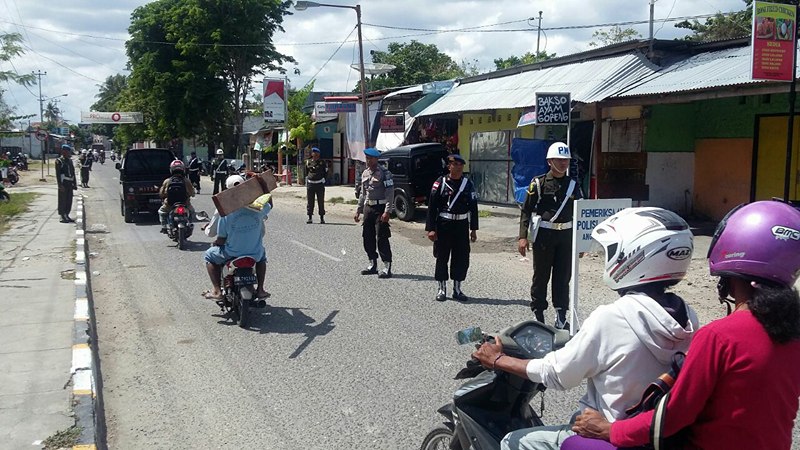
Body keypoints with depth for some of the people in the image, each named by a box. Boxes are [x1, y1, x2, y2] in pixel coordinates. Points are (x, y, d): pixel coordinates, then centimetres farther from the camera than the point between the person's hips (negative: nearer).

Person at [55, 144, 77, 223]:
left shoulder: (70, 160, 16)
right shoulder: (59, 161, -7)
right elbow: (58, 174, -12)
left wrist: (74, 184, 15)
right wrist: (60, 185, -19)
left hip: (70, 184, 7)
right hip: (63, 184, -7)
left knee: (69, 200, 10)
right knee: (62, 200, -2)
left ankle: (66, 216, 19)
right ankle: (62, 217, 2)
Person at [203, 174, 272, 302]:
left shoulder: (225, 212, -16)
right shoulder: (258, 208, -12)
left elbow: (221, 240, -10)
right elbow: (270, 205, 13)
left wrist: (214, 243, 13)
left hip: (232, 255, -2)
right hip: (255, 255, 2)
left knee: (209, 255, 25)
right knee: (262, 255, 37)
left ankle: (216, 290, 14)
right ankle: (260, 289, 29)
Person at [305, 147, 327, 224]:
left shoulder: (322, 163, 3)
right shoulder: (308, 162, 8)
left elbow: (326, 173, 13)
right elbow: (306, 174, 16)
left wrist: (323, 179, 1)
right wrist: (306, 185, 12)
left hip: (320, 184, -1)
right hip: (310, 184, 1)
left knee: (321, 202, 1)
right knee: (310, 202, 3)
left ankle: (322, 218, 8)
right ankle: (309, 217, 10)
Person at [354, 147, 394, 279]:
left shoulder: (384, 173, -9)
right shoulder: (365, 173, 14)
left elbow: (390, 193, -14)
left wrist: (387, 211, -22)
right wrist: (358, 210, 18)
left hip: (380, 208, -8)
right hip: (368, 207, 8)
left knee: (382, 238, -9)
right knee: (367, 237, 10)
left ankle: (387, 267, -5)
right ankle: (372, 265, 22)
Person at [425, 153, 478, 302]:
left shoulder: (468, 183, 5)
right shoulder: (440, 183, -5)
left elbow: (473, 207, 9)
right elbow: (432, 207, -6)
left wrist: (473, 229, 7)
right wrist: (431, 229, -11)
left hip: (462, 226, 3)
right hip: (443, 225, -3)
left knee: (462, 259, 6)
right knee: (442, 258, 6)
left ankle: (457, 289, 19)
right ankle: (442, 289, 19)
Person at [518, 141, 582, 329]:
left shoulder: (573, 185, 9)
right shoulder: (538, 183, -2)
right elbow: (526, 210, -4)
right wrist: (523, 237, -12)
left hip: (566, 235, 3)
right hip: (544, 235, -3)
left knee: (563, 276, 5)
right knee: (541, 275, 5)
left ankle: (561, 317, 12)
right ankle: (538, 314, 16)